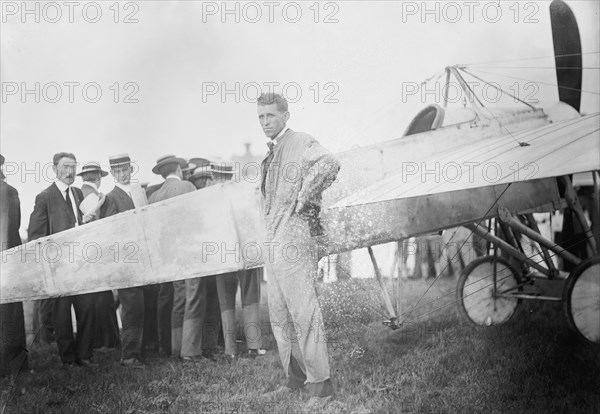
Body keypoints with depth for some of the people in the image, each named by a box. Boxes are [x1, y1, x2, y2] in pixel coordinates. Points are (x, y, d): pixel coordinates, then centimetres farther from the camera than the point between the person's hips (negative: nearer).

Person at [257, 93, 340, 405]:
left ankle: (320, 383, -4)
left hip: (294, 240, -9)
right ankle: (295, 376, 22)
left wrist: (303, 200, -18)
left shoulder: (300, 143, -7)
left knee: (303, 313, -9)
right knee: (279, 317, 12)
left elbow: (329, 165, -27)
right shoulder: (271, 154, 19)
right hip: (273, 244, 9)